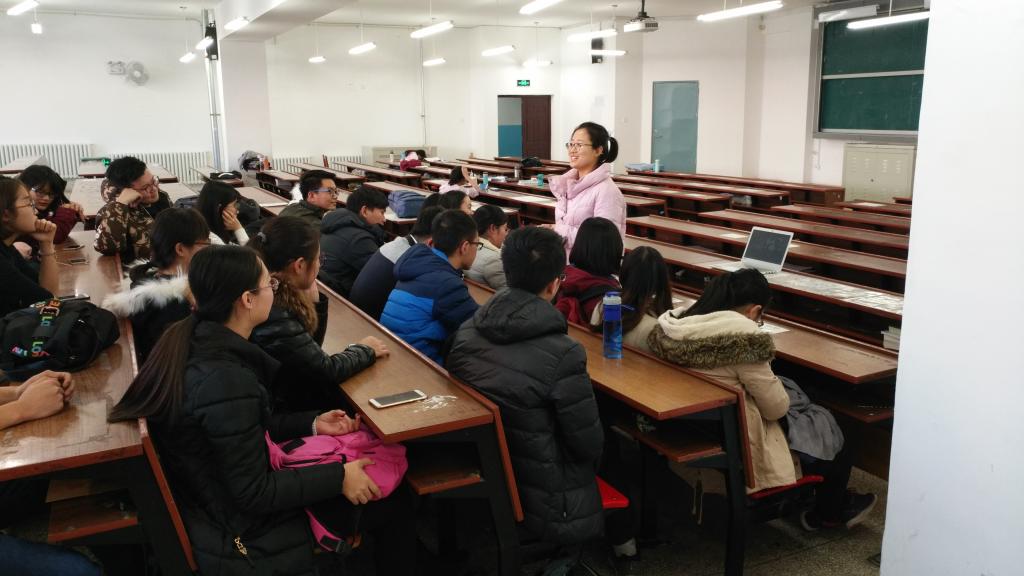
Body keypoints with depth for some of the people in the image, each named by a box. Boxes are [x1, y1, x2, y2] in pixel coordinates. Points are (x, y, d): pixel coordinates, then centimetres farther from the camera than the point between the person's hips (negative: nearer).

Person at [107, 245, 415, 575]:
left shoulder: (199, 342, -4)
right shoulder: (227, 382, -32)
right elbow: (255, 494, -24)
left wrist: (312, 423, 4)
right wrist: (338, 477, -17)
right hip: (244, 537, -8)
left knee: (388, 505, 11)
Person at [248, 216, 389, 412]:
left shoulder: (278, 296, -3)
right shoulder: (275, 318, -29)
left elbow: (310, 346, 7)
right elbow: (326, 370, -21)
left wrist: (314, 300, -7)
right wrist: (364, 350, -4)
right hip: (289, 409, -8)